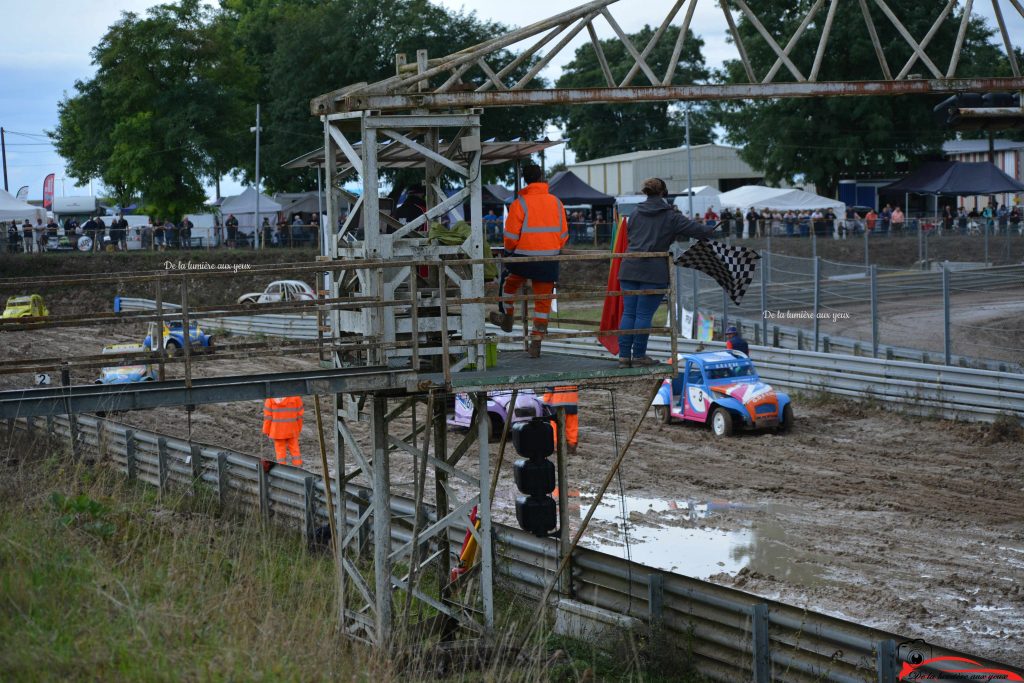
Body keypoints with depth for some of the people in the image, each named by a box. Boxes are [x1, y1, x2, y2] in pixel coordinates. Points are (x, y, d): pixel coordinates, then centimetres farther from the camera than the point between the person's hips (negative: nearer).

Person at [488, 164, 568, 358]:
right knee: (543, 299, 7)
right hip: (549, 259, 3)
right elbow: (564, 234, 7)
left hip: (524, 256, -3)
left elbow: (511, 235, -8)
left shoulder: (520, 204, -9)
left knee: (509, 284, 26)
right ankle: (536, 343, 7)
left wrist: (509, 251, 11)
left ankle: (507, 317, 42)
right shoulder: (556, 202, 2)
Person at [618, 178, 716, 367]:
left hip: (629, 269, 4)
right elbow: (693, 228, 5)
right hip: (653, 271, -4)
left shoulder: (636, 214, 11)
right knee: (644, 314, 0)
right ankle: (639, 355, 5)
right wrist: (711, 230, 23)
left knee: (628, 313, 7)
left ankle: (624, 355, 6)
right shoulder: (670, 217, 0)